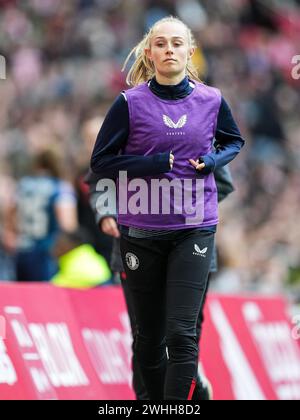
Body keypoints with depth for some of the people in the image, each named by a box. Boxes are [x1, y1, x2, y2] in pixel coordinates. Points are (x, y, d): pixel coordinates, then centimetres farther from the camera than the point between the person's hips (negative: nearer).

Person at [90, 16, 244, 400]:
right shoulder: (130, 102, -4)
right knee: (149, 335, 10)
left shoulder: (211, 100, 1)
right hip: (140, 231, 0)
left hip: (194, 228, 0)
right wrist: (155, 163, -15)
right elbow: (100, 162, -2)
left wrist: (215, 160, -2)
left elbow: (234, 141, 20)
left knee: (182, 334, -12)